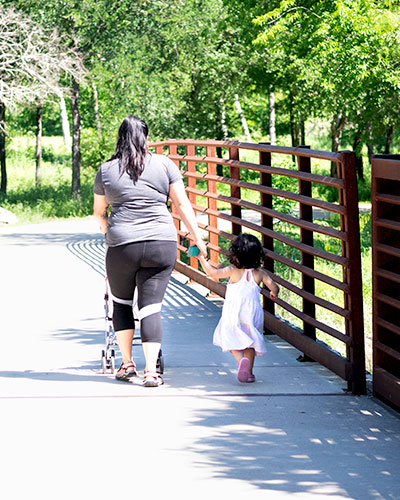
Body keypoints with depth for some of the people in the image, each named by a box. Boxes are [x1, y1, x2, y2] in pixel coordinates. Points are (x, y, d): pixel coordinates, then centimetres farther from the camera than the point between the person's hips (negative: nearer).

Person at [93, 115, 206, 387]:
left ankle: (127, 363, 21)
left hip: (122, 245, 0)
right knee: (151, 306, 2)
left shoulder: (106, 170, 5)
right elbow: (182, 203, 4)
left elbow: (98, 210, 18)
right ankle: (151, 370, -5)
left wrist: (104, 225, 38)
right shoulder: (164, 164, 4)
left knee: (121, 302, 20)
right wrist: (196, 236, 10)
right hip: (162, 245, 0)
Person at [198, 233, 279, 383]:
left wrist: (201, 258, 0)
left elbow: (213, 273, -11)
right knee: (250, 343, 14)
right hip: (253, 314, 2)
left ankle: (241, 360, -24)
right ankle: (248, 372, 9)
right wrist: (273, 294, 23)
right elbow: (274, 287, -1)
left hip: (234, 314, -2)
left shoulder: (233, 271, -8)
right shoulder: (260, 273, -1)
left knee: (232, 341, 5)